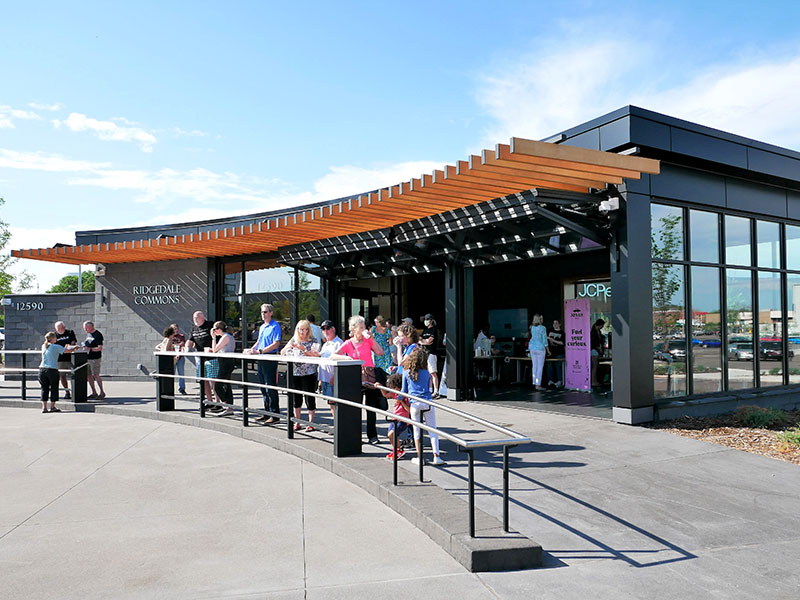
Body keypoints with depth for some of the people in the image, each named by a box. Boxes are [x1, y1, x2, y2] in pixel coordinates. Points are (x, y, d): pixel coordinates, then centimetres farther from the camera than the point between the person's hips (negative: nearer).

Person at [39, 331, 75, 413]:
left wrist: (64, 348, 28)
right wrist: (74, 347, 13)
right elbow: (68, 351, -7)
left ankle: (44, 407, 8)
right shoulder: (56, 347, -7)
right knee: (54, 388, 5)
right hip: (52, 369, -5)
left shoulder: (43, 346, 11)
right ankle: (52, 407, 8)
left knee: (44, 388, 9)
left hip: (42, 369, 5)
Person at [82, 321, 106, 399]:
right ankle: (94, 393, 17)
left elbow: (100, 348, -18)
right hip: (87, 358, 8)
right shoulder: (88, 334, 14)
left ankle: (102, 392, 2)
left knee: (96, 376, -8)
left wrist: (90, 349, -26)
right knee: (88, 376, 9)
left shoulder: (98, 335, -12)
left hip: (95, 358, -8)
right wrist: (84, 347, 6)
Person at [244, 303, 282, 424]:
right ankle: (267, 413, 21)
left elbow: (276, 344, -17)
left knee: (271, 387, -6)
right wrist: (251, 350, 7)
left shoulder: (275, 326, -9)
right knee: (263, 387, 12)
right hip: (261, 360, 9)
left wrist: (260, 351, -21)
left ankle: (275, 415, 1)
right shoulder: (262, 327, 17)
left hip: (271, 359, -9)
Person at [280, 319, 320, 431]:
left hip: (308, 374, -5)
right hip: (294, 373, 5)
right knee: (295, 398, 11)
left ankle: (311, 423, 9)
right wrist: (287, 347, -9)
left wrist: (302, 348, -23)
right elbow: (282, 353, 13)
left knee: (310, 398, -2)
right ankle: (297, 422, 23)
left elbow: (315, 355, -16)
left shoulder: (313, 341, -1)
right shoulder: (293, 340, 12)